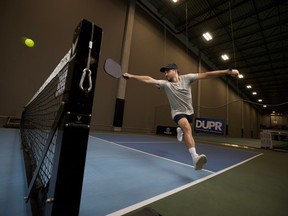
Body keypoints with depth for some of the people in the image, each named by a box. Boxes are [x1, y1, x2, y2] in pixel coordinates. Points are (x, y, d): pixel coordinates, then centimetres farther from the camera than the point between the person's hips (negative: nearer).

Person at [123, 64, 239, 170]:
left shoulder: (186, 78, -13)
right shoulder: (165, 83, -12)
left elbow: (206, 75, -19)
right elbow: (148, 79, -15)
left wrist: (228, 71, -23)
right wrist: (131, 76, -17)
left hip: (189, 111, 3)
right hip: (177, 112, -3)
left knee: (186, 132, 23)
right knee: (187, 128, -31)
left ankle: (180, 130, 60)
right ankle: (195, 157, -34)